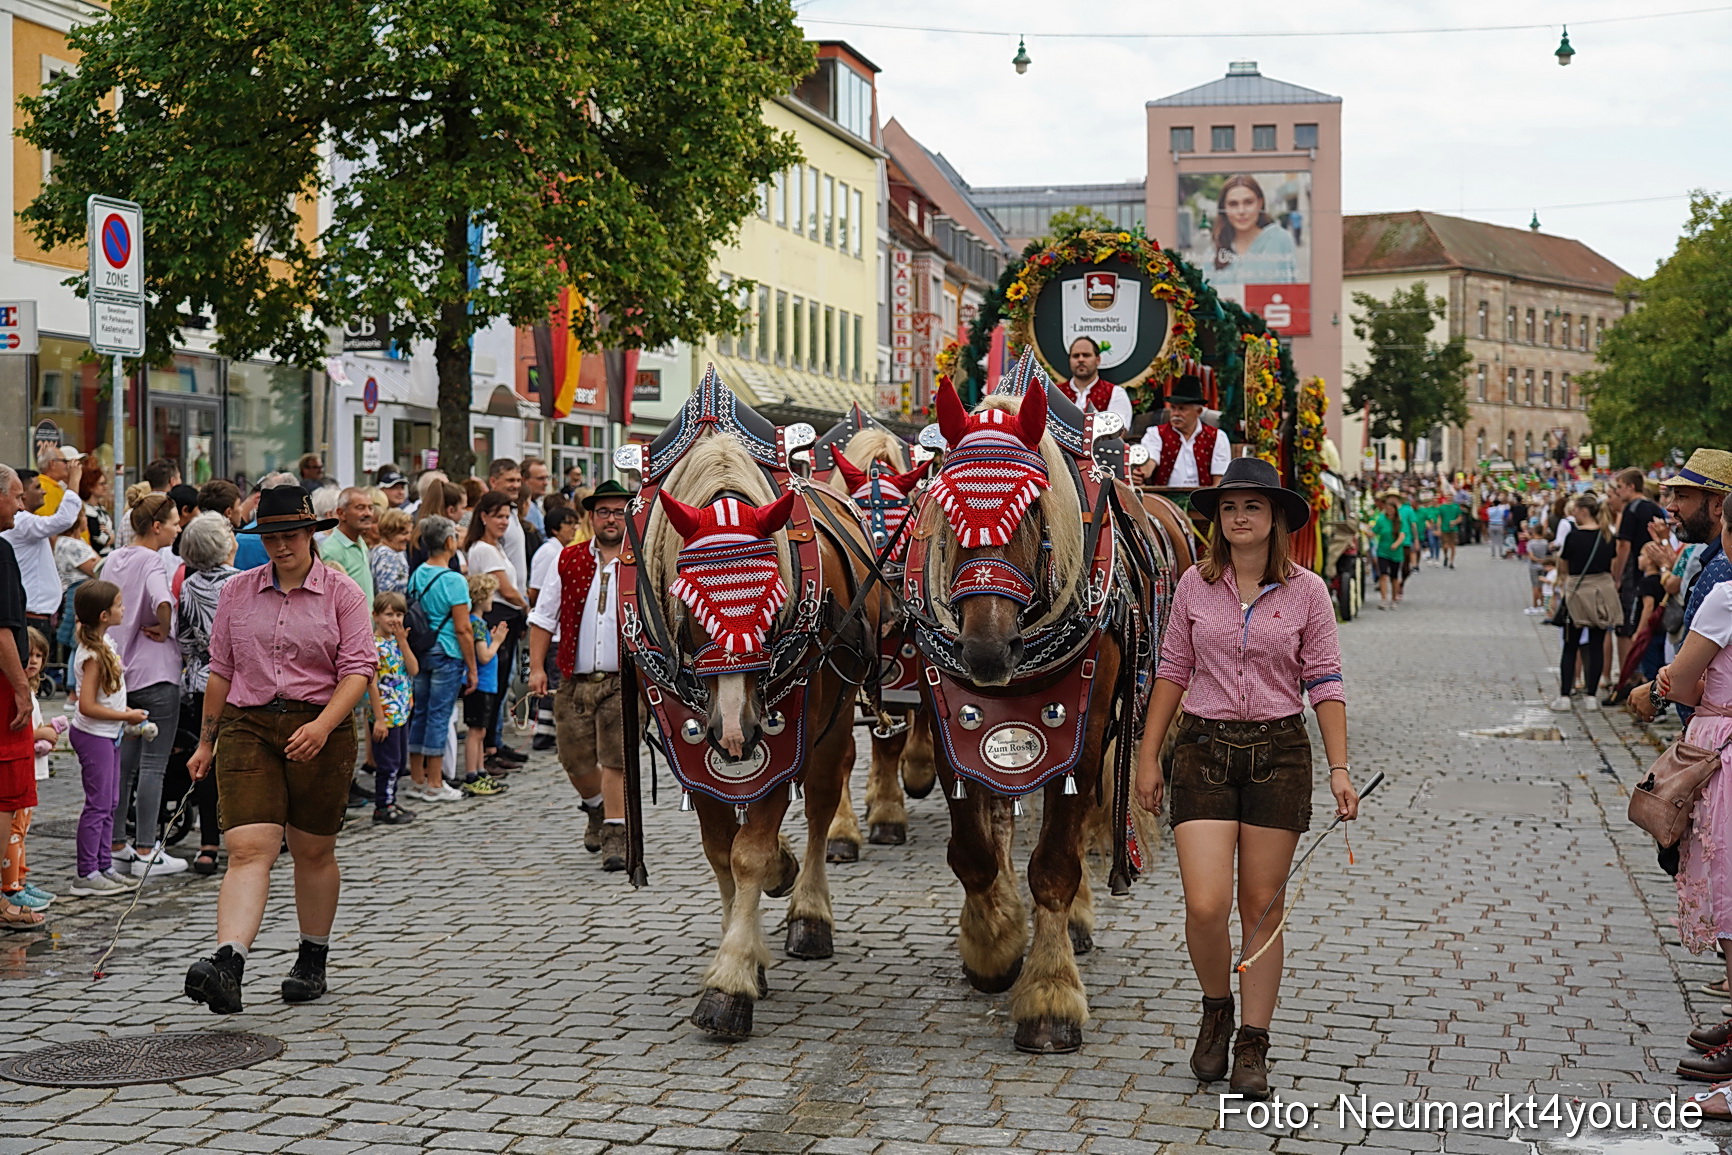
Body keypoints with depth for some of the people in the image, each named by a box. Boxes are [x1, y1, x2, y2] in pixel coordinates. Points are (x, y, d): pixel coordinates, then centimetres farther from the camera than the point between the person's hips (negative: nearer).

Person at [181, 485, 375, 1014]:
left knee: (314, 852, 11)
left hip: (319, 730, -1)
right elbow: (221, 670, 14)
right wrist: (205, 743, 15)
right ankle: (228, 965, -28)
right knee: (248, 850, -14)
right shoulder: (237, 591, 8)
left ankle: (313, 961, 29)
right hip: (247, 726, 1)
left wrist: (322, 725, -20)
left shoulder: (341, 592, 0)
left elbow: (359, 669, -6)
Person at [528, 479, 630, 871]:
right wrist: (537, 667, 4)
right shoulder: (568, 561, 7)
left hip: (623, 680, -3)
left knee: (616, 760, -10)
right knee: (575, 759, 9)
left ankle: (615, 834, -3)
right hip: (574, 680, 3)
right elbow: (543, 617, 11)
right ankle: (597, 808, 38)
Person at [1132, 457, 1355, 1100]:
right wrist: (1148, 756, 6)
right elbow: (1173, 671, 8)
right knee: (1205, 906, -9)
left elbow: (1325, 683, 1)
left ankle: (1253, 1046, 18)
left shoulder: (1306, 592, -1)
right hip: (1204, 749, 0)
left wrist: (1339, 769, -6)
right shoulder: (1196, 585, 3)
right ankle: (1216, 1011, 20)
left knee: (1262, 905, 5)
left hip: (1278, 753, 0)